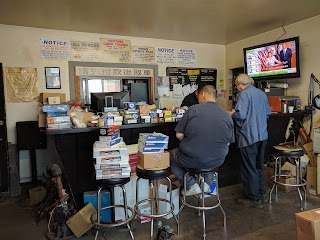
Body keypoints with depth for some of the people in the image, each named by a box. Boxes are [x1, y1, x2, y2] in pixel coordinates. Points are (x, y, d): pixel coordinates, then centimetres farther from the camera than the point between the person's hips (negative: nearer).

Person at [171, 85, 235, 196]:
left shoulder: (193, 109, -12)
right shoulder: (227, 115, -2)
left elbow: (179, 135, -9)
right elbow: (228, 143, 5)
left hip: (192, 160, -4)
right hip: (217, 161, 5)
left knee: (171, 155, 25)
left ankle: (191, 185, 10)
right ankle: (207, 183, 26)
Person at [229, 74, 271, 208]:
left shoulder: (244, 94, -14)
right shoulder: (262, 93, 11)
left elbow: (240, 115, -23)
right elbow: (268, 113, 16)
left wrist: (232, 114, -3)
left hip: (249, 137, -8)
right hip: (262, 135, 9)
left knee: (249, 168, 3)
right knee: (259, 166, 19)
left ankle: (254, 199, 12)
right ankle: (261, 194, 31)